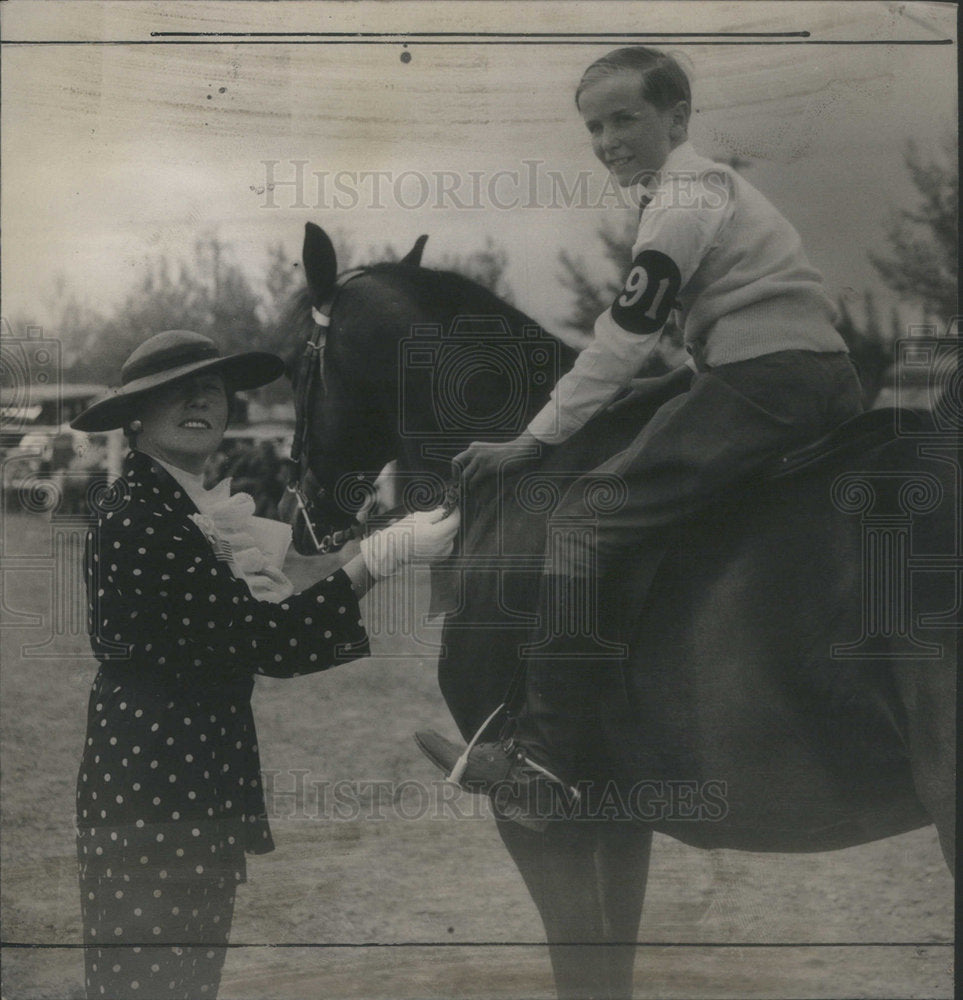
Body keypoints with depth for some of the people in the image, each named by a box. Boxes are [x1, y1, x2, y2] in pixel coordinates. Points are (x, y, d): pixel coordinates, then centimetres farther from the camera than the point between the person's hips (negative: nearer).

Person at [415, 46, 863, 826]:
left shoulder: (680, 204, -8)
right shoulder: (710, 184, 23)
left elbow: (620, 348, -9)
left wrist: (534, 440, -3)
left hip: (763, 384, -11)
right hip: (828, 384, 11)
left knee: (586, 520, -13)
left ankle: (544, 761, -17)